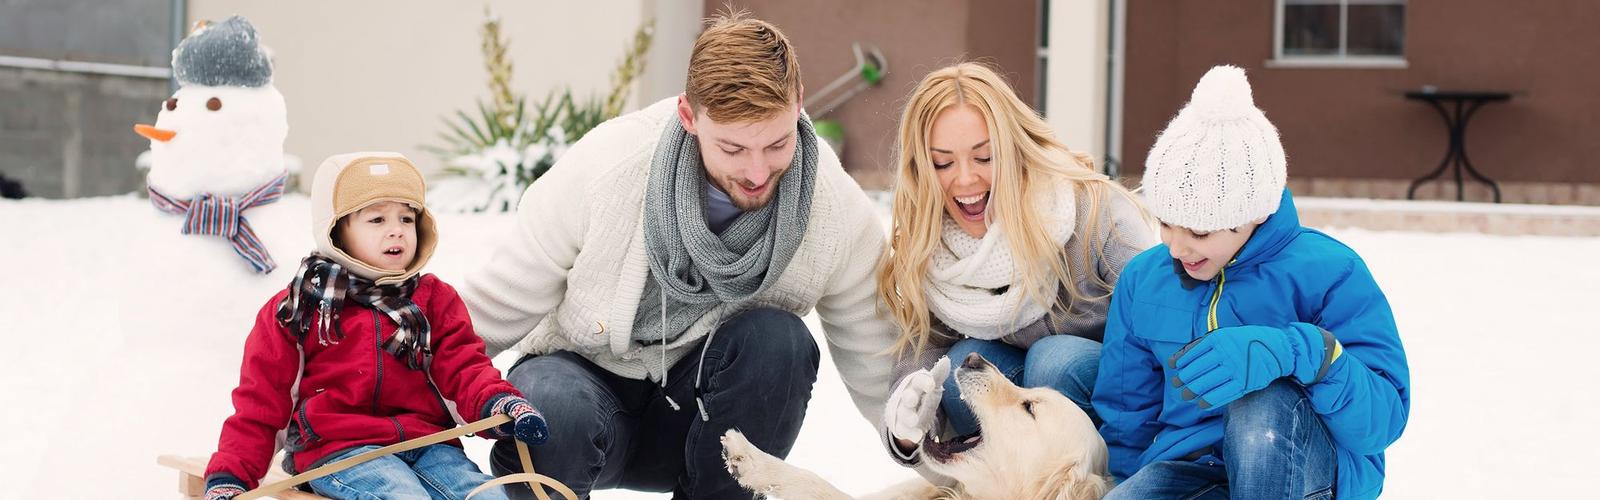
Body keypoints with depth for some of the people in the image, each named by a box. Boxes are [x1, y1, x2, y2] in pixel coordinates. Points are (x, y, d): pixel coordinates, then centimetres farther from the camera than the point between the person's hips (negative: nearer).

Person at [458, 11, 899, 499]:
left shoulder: (839, 209, -15)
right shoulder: (604, 166, -21)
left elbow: (880, 371, -5)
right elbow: (495, 308, -11)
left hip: (700, 415, 2)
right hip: (588, 376, -2)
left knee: (778, 339, -29)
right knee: (551, 412, -37)